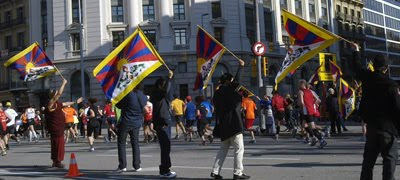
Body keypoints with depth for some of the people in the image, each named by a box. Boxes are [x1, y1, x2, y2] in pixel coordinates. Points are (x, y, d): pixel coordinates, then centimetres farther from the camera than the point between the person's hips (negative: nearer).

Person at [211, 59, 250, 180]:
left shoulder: (218, 93, 13)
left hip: (223, 125, 9)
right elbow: (237, 81, -25)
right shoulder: (227, 90, -11)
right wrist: (241, 66, -15)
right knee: (239, 148, -1)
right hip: (233, 124, -9)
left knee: (224, 148, 18)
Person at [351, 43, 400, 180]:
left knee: (369, 157, 15)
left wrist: (356, 51, 39)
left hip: (371, 124, 6)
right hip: (387, 127, -5)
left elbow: (357, 67, 22)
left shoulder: (367, 78, 1)